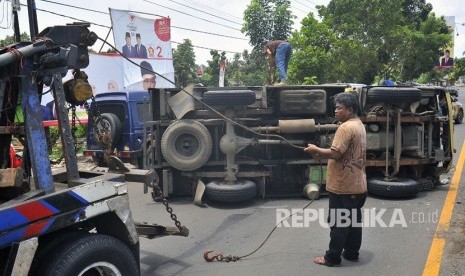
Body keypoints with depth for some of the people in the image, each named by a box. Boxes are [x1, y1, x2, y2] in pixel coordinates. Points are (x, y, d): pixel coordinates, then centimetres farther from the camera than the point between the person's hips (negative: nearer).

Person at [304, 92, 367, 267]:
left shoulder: (346, 127, -20)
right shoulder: (359, 125, 13)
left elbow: (335, 154, -24)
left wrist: (316, 150, -11)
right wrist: (322, 152, 11)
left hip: (343, 185, -10)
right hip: (356, 184, 10)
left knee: (338, 222, -1)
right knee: (354, 220, 15)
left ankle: (333, 257, 7)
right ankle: (351, 253, 25)